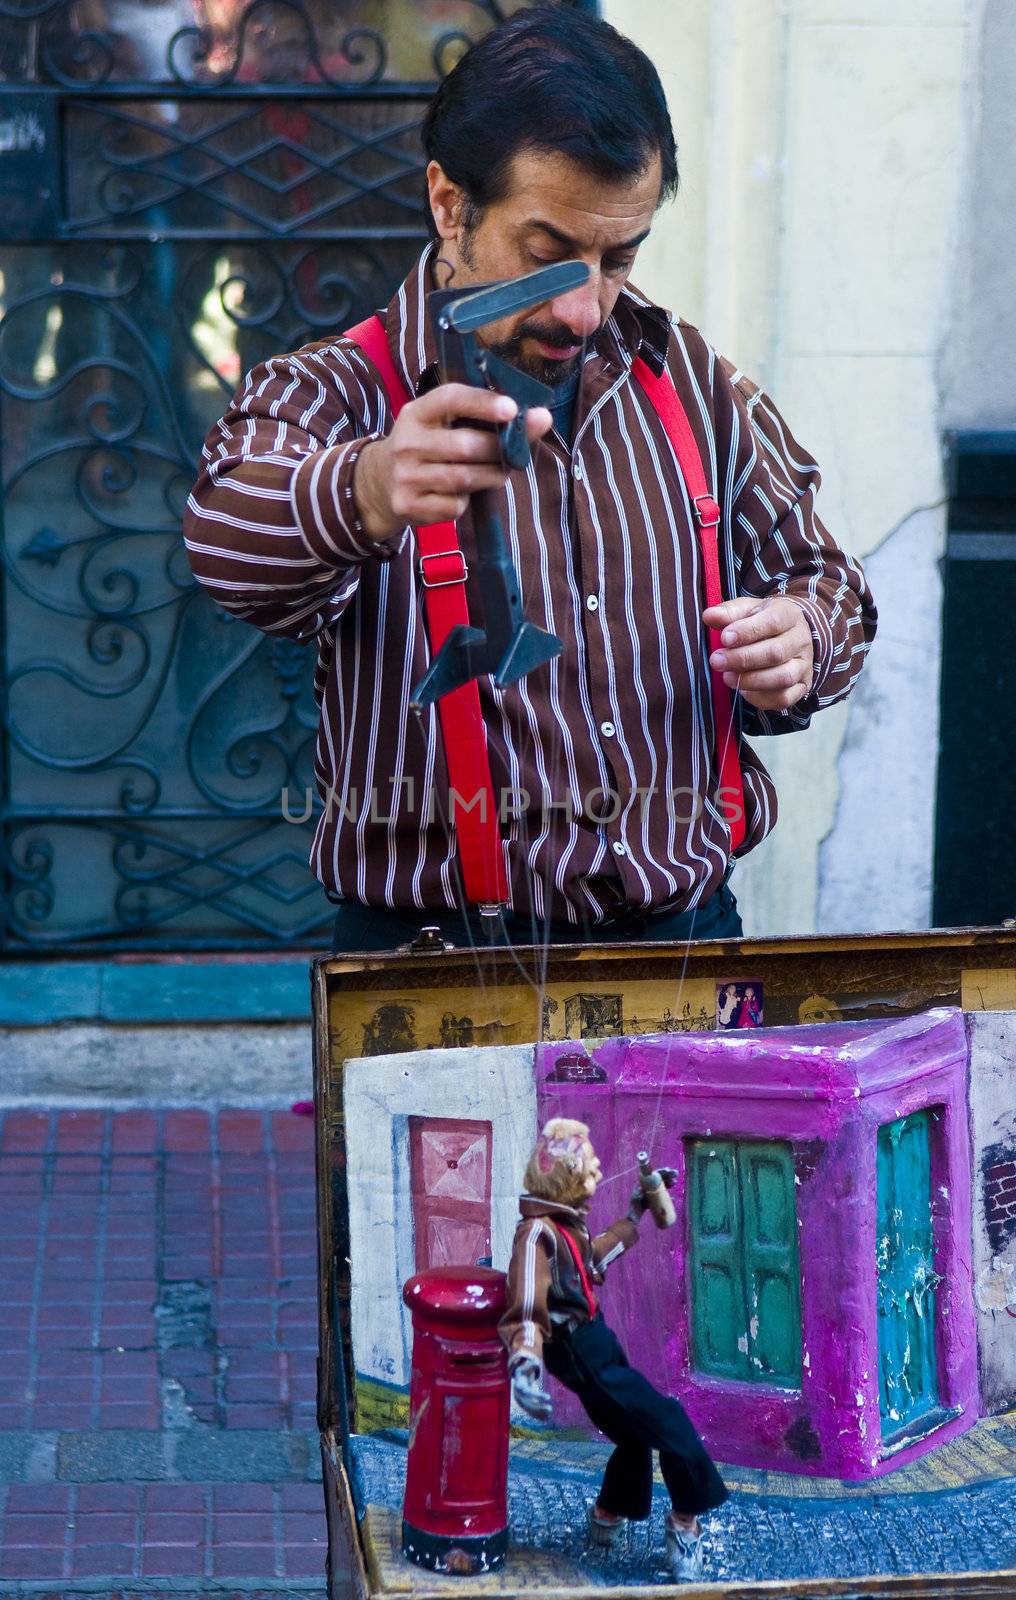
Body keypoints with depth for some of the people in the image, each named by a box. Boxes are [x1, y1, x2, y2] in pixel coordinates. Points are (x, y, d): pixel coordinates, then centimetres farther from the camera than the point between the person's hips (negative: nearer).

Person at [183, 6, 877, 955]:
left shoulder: (697, 387, 13)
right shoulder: (337, 396, -2)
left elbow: (815, 577, 25)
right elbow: (234, 537, -25)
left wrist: (801, 642, -1)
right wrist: (363, 495, -49)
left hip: (683, 933, 5)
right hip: (438, 959, -5)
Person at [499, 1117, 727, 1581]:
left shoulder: (564, 1225, 3)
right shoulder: (538, 1234, -27)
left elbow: (594, 1254, 26)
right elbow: (526, 1309, -37)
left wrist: (637, 1210, 33)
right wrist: (525, 1365, -54)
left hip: (598, 1347, 10)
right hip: (585, 1360, -10)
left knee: (636, 1434, 25)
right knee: (671, 1428, -5)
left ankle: (607, 1519, 44)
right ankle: (684, 1524, 12)